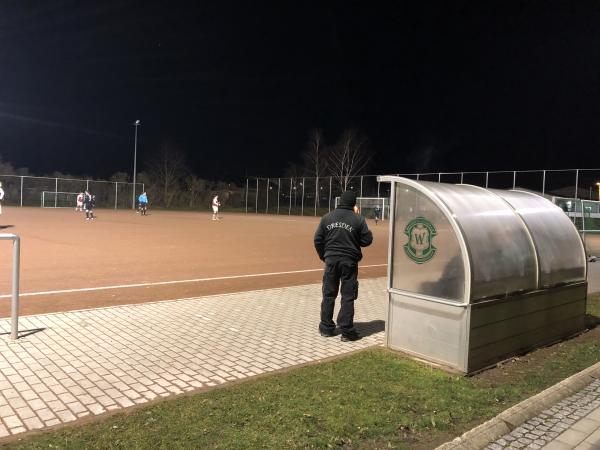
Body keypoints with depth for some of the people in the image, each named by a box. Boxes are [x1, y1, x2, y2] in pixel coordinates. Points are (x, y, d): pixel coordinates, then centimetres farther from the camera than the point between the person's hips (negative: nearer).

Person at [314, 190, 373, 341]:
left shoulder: (327, 217, 2)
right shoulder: (358, 219, -7)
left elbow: (318, 240, 3)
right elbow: (367, 241, -2)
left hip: (331, 260, 3)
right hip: (349, 261, -2)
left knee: (329, 295, 13)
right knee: (348, 296, 5)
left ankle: (326, 328, 19)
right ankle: (346, 331, 6)